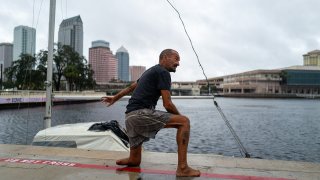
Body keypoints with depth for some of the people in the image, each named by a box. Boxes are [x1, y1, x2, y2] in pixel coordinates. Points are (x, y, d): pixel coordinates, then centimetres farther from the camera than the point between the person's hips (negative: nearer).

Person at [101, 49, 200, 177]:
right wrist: (179, 116, 9)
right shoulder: (163, 72, -4)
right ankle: (182, 168, -14)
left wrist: (114, 98, 50)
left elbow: (131, 87, 37)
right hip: (141, 113, -10)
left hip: (130, 116, 10)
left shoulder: (151, 71, 25)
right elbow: (167, 104, -10)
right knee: (184, 122, -12)